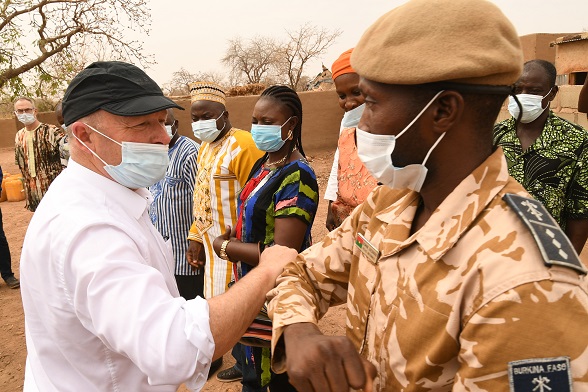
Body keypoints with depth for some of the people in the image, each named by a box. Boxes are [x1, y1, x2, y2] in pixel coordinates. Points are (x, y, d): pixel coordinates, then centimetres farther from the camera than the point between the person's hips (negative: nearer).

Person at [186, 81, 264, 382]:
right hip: (212, 246, 8)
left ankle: (244, 365, 26)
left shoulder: (243, 146, -16)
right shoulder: (205, 147, 12)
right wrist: (196, 238, 11)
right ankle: (216, 354, 36)